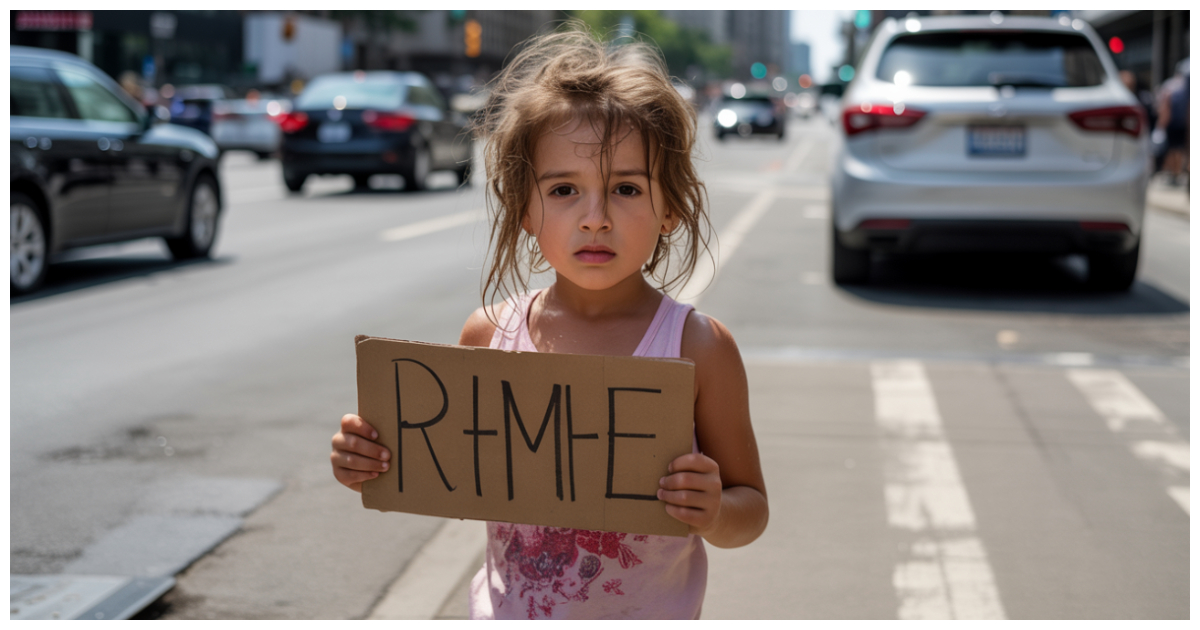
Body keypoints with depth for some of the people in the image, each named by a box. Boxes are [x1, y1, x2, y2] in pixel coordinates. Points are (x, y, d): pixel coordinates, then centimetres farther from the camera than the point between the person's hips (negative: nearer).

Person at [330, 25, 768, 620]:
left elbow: (750, 509, -5)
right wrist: (373, 465, -9)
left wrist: (716, 514, -26)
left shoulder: (697, 347, -15)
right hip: (506, 612, 2)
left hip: (643, 615, -2)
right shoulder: (488, 334, -7)